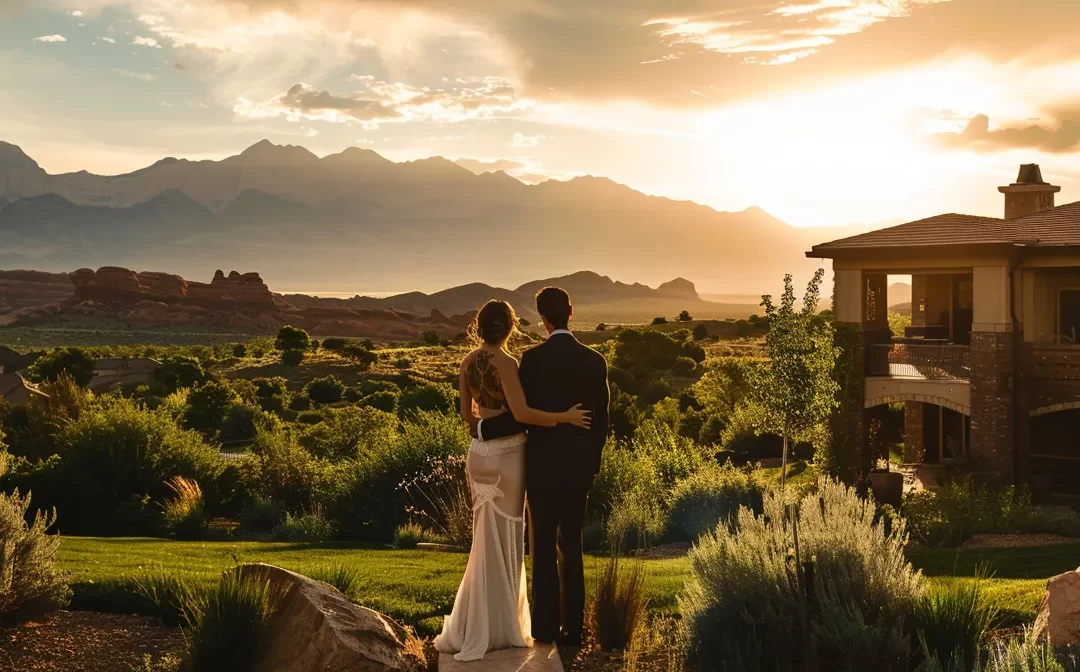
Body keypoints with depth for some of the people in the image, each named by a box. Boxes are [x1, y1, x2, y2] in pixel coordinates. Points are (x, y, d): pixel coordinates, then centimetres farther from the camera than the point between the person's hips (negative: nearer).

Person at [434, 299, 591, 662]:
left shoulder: (469, 361, 6)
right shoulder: (505, 361, -16)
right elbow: (522, 413, -23)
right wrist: (565, 417, -15)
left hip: (481, 452, 7)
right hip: (506, 453, -7)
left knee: (491, 537, 16)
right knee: (503, 540, 2)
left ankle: (483, 623, 22)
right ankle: (497, 628, 10)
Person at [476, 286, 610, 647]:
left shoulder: (532, 359, -13)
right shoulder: (595, 360, -1)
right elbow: (601, 420, 4)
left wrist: (482, 428, -1)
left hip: (543, 465, -3)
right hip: (579, 466, 4)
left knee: (544, 548, 7)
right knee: (571, 546, 12)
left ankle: (545, 625, 11)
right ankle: (572, 627, 14)